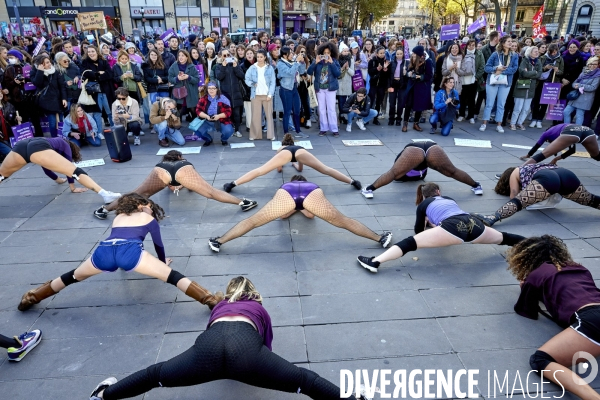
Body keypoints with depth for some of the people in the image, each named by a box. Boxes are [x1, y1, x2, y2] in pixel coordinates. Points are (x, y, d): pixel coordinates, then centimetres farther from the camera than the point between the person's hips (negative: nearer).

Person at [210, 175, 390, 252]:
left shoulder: (286, 186, 45)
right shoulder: (312, 186, 46)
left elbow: (282, 216, 45)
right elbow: (311, 215, 50)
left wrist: (292, 209, 62)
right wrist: (301, 208, 67)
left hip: (286, 194, 0)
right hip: (313, 193, 1)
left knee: (252, 221, 8)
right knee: (344, 221, 10)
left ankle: (219, 241, 6)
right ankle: (380, 238, 11)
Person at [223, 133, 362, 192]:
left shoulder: (281, 148, 44)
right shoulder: (298, 146, 48)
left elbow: (279, 170, 51)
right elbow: (300, 168, 58)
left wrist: (280, 165, 74)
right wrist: (295, 163, 80)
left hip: (287, 153, -1)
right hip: (300, 151, 1)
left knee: (260, 171, -4)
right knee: (326, 170, 0)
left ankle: (233, 184, -11)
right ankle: (353, 181, -8)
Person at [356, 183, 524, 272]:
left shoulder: (423, 204, 25)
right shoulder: (449, 199, 37)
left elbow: (419, 230, 34)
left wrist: (429, 225, 55)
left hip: (454, 227, -5)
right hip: (473, 223, 5)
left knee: (412, 242, -10)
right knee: (504, 238, 32)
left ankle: (375, 262, -24)